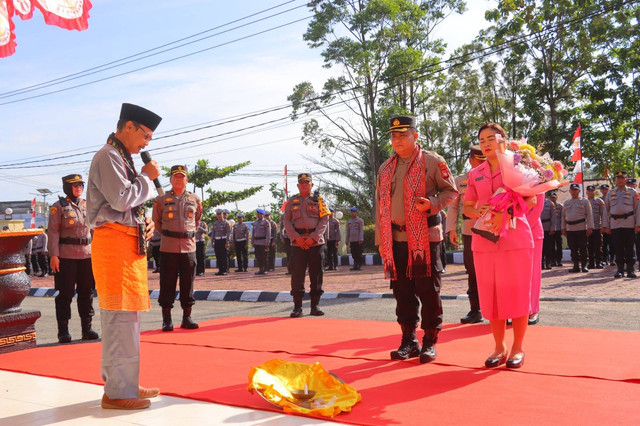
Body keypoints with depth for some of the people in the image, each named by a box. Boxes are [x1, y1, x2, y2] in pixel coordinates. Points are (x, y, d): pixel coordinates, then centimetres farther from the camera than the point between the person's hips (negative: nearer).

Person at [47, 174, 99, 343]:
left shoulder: (88, 205, 12)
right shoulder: (58, 206, -2)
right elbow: (53, 231, -7)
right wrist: (53, 255, -15)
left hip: (87, 255, 5)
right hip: (66, 257, -5)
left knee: (87, 293, 8)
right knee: (65, 294, -1)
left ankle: (87, 329, 17)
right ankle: (63, 331, 7)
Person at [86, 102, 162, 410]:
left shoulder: (123, 158, 23)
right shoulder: (108, 157, -9)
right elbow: (121, 199, -21)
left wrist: (145, 222, 10)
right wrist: (147, 177, -7)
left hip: (130, 242, 10)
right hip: (115, 242, -10)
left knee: (126, 317, 14)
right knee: (120, 318, -9)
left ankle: (124, 384, 23)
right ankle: (118, 392, -3)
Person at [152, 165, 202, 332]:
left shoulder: (195, 199, 8)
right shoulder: (161, 200, 3)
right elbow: (156, 221, 16)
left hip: (189, 247, 2)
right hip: (168, 248, -2)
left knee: (188, 283, 5)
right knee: (167, 284, 1)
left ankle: (187, 317, 14)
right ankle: (167, 319, 8)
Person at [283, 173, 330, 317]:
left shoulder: (319, 200, 6)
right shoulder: (292, 201, 9)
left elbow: (324, 220, 0)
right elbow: (286, 221, 4)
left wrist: (313, 238, -11)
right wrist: (296, 238, -9)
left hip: (316, 242, 0)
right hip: (297, 243, 0)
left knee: (316, 273, 2)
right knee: (297, 274, -3)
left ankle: (315, 305, 12)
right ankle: (297, 307, 3)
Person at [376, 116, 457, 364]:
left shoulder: (432, 161, -1)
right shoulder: (386, 169, 14)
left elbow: (451, 190, 2)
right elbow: (380, 205, 15)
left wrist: (432, 203, -18)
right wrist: (381, 240, 10)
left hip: (425, 236, -5)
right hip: (396, 238, 5)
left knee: (428, 290, 0)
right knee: (402, 290, 8)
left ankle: (429, 343, 12)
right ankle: (409, 341, 19)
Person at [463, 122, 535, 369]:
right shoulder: (475, 174, 14)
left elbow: (531, 200, -6)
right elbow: (467, 207, 17)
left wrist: (506, 214, -21)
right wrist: (478, 213, -6)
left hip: (515, 238, -3)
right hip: (484, 241, 4)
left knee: (517, 294, -1)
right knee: (491, 296, 4)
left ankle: (517, 348, 11)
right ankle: (499, 348, 15)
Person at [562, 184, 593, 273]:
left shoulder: (585, 201, 4)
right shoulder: (566, 203, 15)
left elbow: (589, 215, -1)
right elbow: (563, 216, 16)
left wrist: (590, 227, -9)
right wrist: (563, 228, 10)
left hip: (581, 228, -4)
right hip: (570, 229, 4)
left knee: (583, 248, -2)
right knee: (573, 249, 5)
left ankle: (584, 266, 5)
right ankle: (576, 266, 10)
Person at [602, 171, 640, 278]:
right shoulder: (610, 194, 13)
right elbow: (606, 210, 12)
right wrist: (605, 226, 5)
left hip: (629, 224, -2)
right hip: (615, 225, 2)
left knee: (629, 248, -1)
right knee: (618, 249, 2)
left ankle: (630, 270, 5)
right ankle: (620, 269, 7)